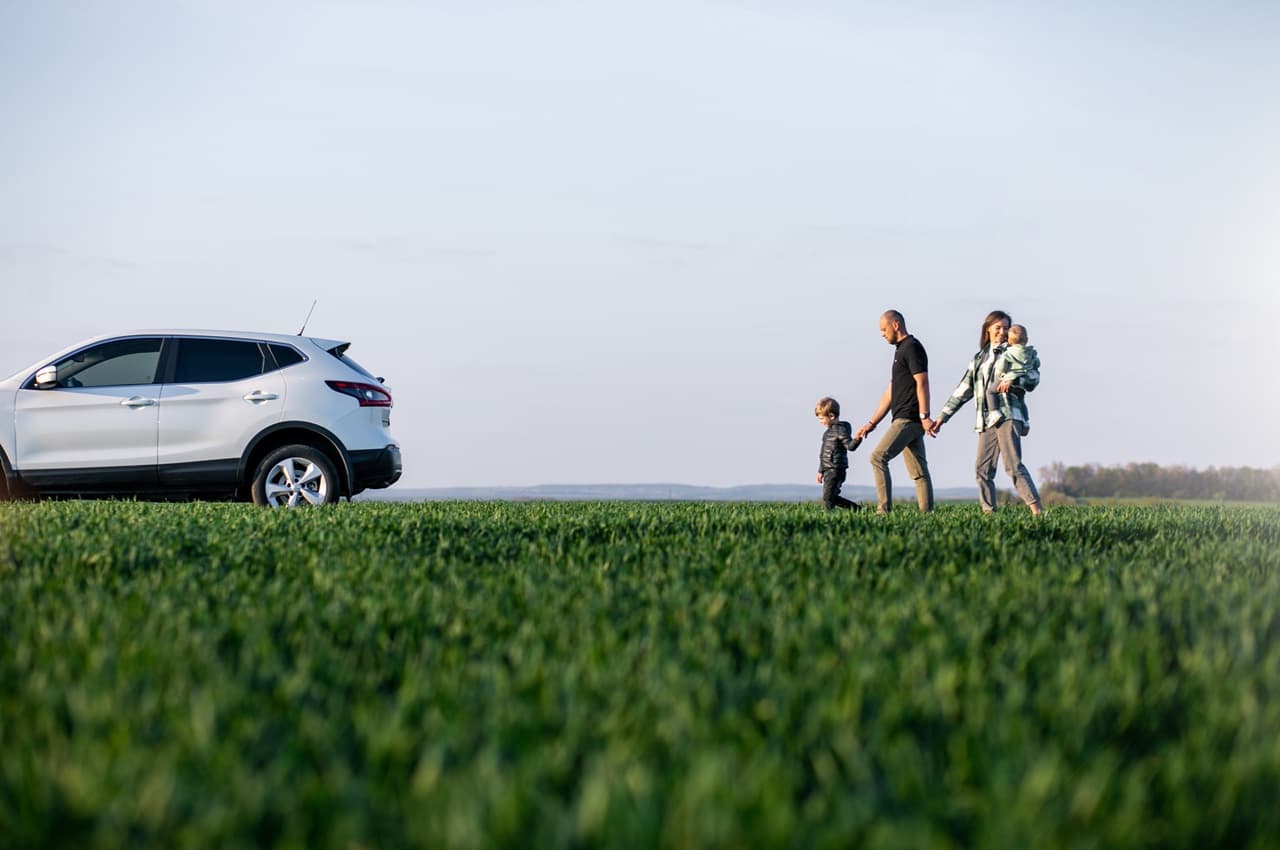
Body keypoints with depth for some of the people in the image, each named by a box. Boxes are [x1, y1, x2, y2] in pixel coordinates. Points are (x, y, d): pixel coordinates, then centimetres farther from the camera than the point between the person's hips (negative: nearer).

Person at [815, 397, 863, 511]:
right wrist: (821, 471, 28)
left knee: (827, 497, -14)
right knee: (833, 498, 14)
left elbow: (850, 446, -20)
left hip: (836, 470, -10)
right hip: (828, 470, 10)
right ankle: (855, 508, 23)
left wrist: (856, 439, -42)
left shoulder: (840, 429, -11)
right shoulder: (828, 432, 18)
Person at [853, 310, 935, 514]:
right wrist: (872, 423, 22)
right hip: (907, 420, 10)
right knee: (918, 472, 6)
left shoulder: (912, 347, -6)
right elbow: (890, 394, 25)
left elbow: (922, 383, -17)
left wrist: (924, 416, -25)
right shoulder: (900, 351, 23)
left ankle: (884, 510, -19)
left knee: (878, 457, -16)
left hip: (908, 419, -10)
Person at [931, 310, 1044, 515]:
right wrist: (943, 417, 20)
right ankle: (988, 512, 3)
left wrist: (1013, 380, -22)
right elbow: (963, 390, 23)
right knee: (982, 469, 0)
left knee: (1013, 465, -17)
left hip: (1008, 415, -6)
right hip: (986, 421, 6)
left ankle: (1037, 510, -21)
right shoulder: (979, 358, 21)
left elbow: (1034, 376, -3)